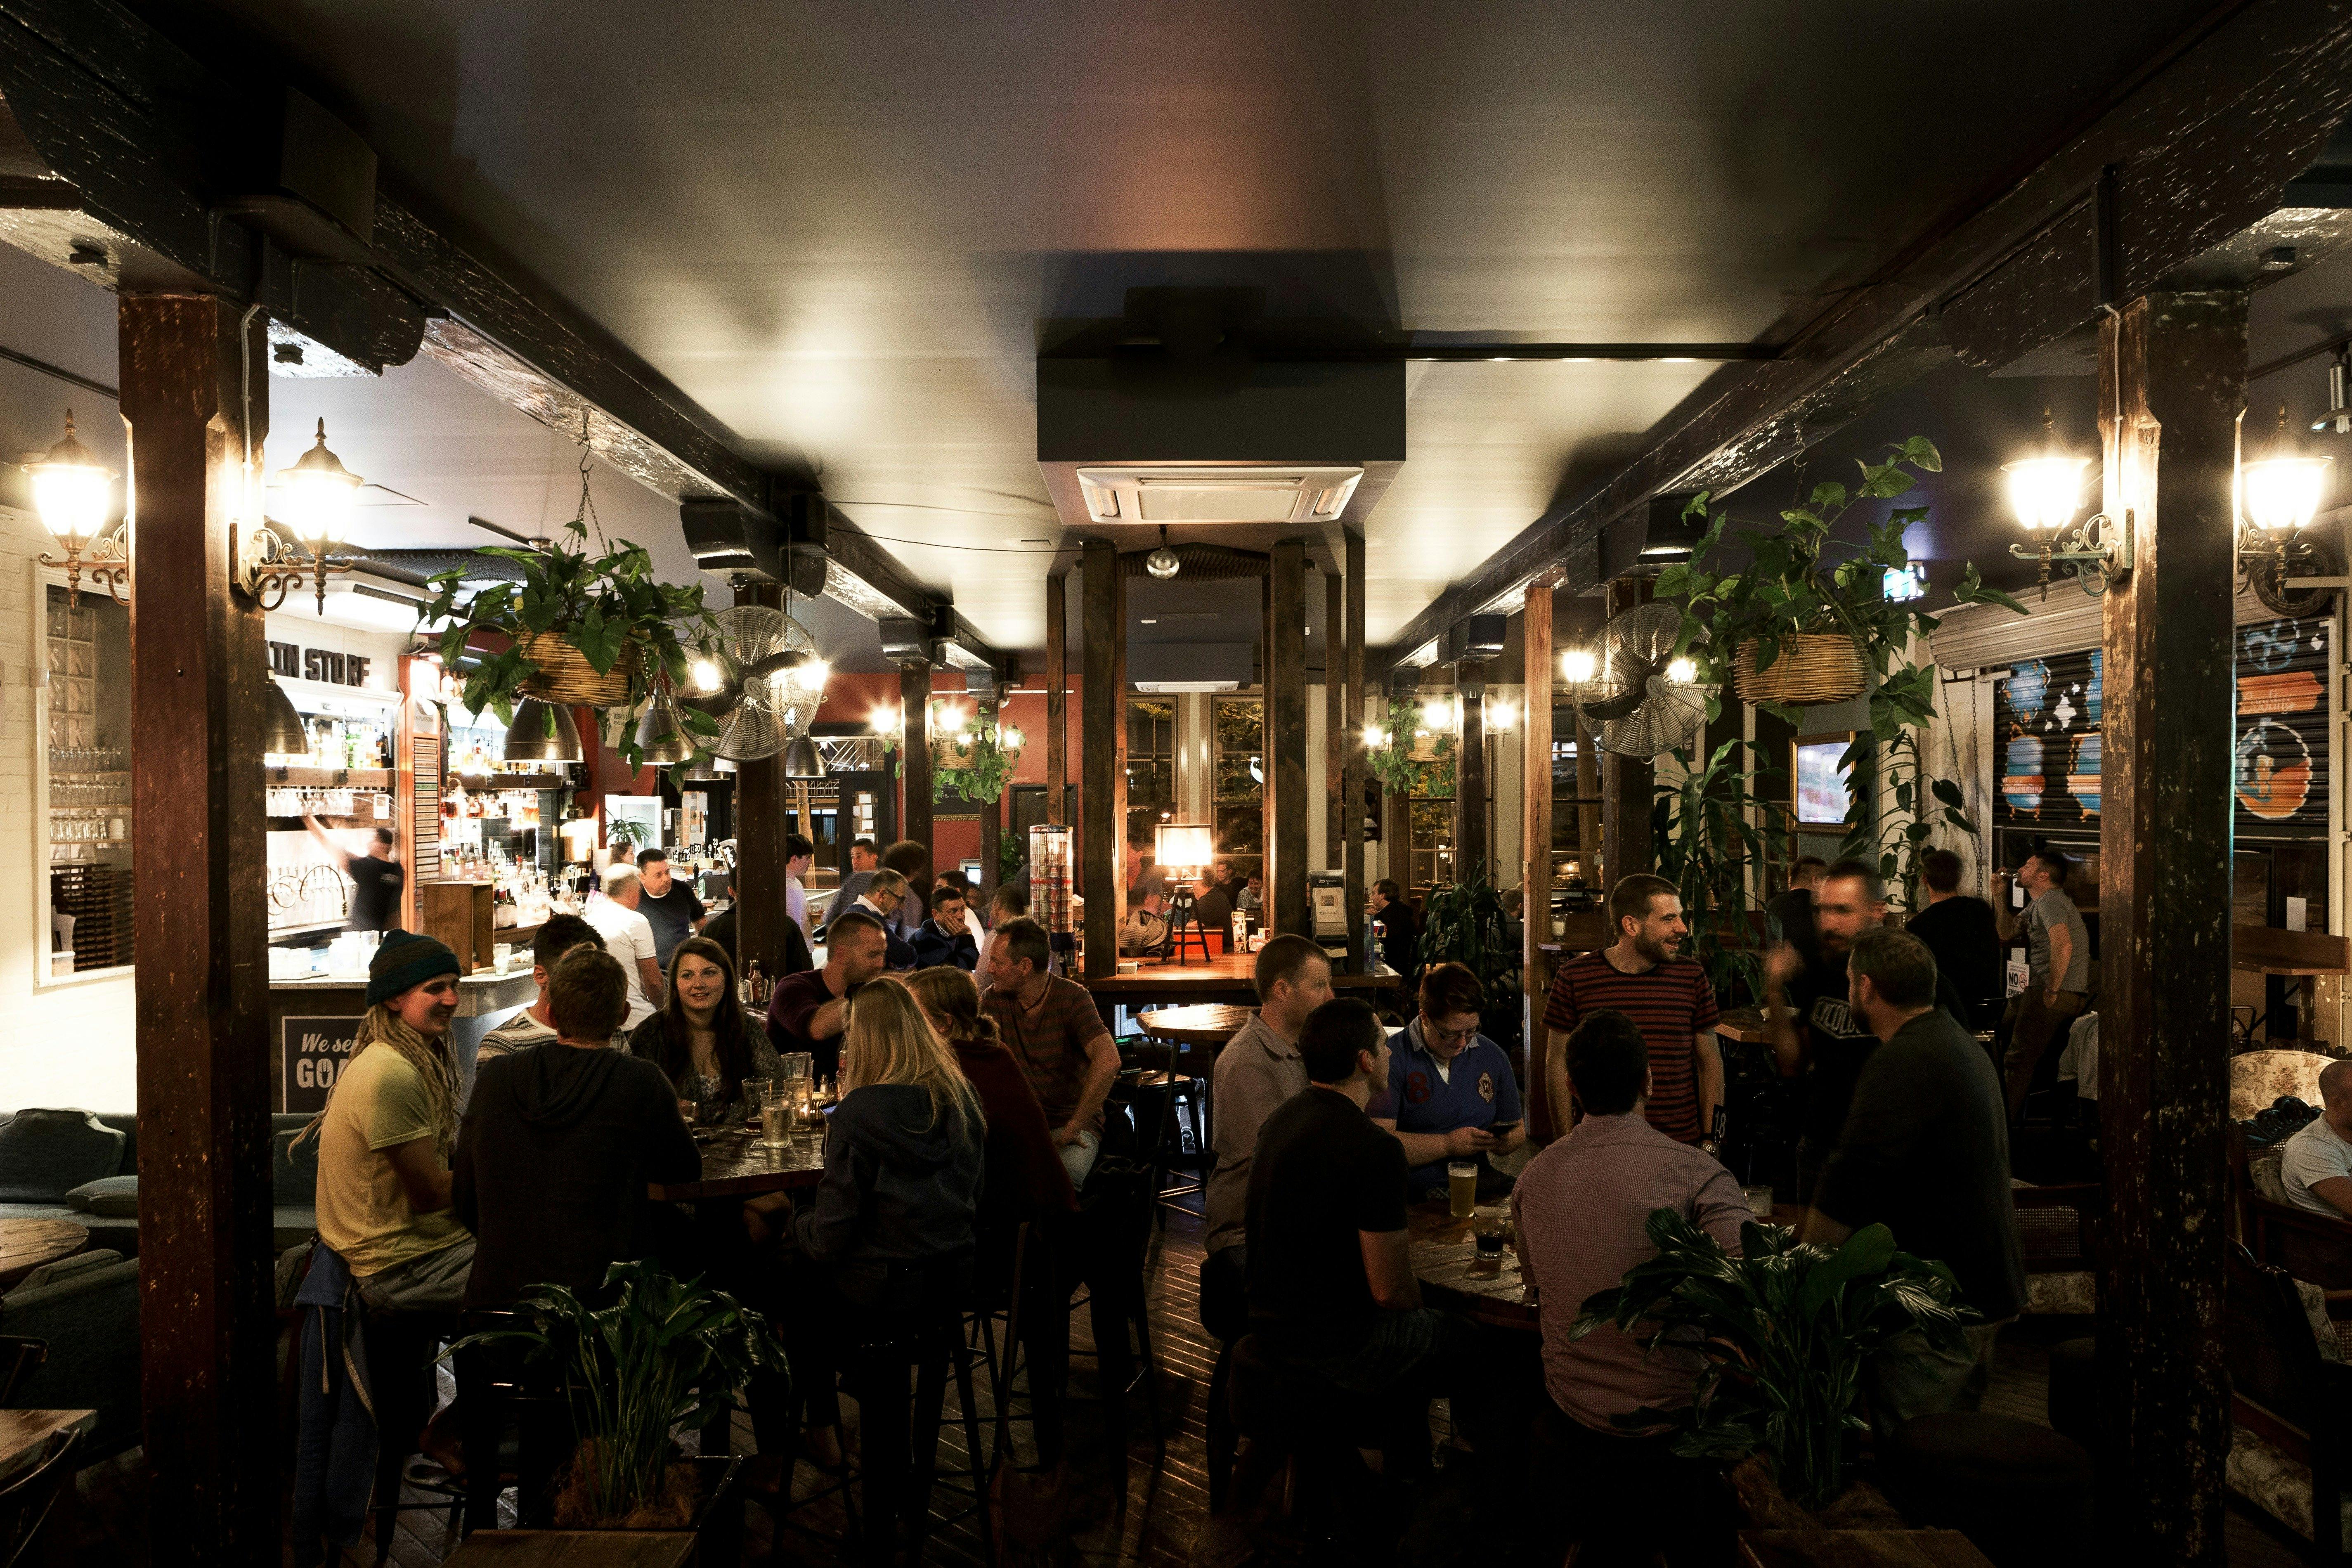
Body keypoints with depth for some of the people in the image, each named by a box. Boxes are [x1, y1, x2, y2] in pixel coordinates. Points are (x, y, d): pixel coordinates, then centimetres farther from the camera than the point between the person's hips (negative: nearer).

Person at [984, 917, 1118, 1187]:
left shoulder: (1072, 997, -11)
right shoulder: (994, 998, 2)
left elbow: (1108, 1062, -25)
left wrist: (1072, 1128, -24)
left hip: (1071, 1121, -4)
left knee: (1062, 1176, -34)